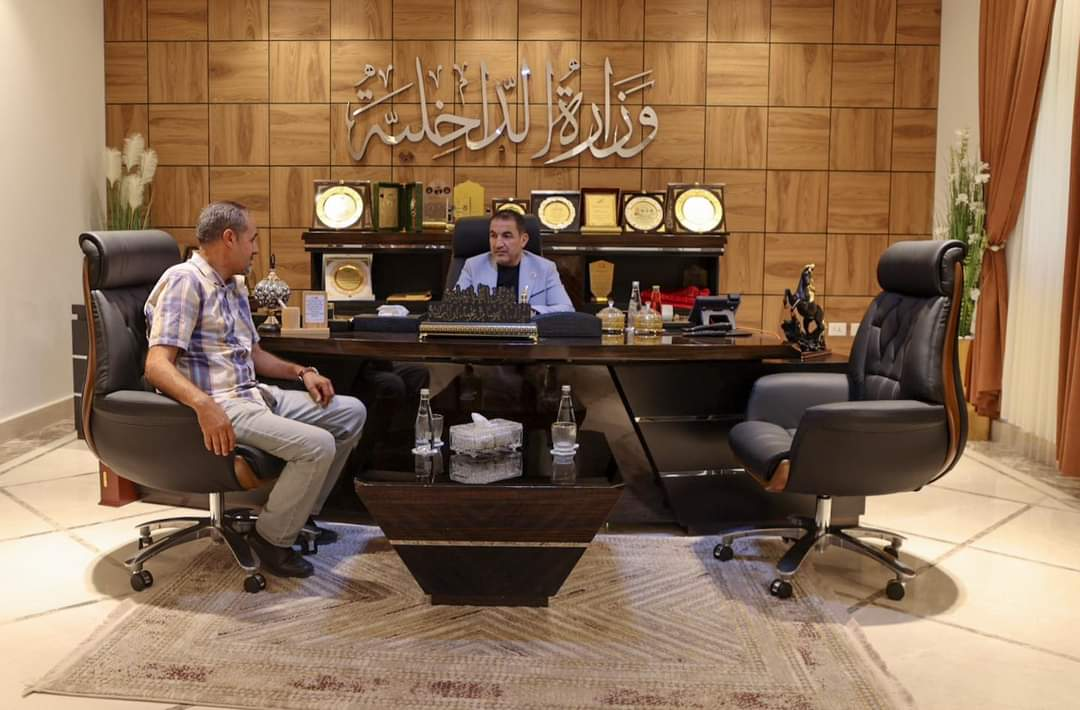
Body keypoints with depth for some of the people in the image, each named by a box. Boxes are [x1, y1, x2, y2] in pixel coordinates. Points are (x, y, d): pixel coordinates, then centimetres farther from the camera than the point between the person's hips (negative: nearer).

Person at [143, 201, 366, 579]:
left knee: (351, 412, 9)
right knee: (317, 445, -27)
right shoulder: (185, 281, -13)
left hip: (254, 395, 10)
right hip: (217, 407, -10)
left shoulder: (234, 285, 17)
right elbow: (157, 365, -22)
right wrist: (203, 404, -39)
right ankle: (272, 537, -5)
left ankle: (299, 511, 17)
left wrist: (301, 372, 10)